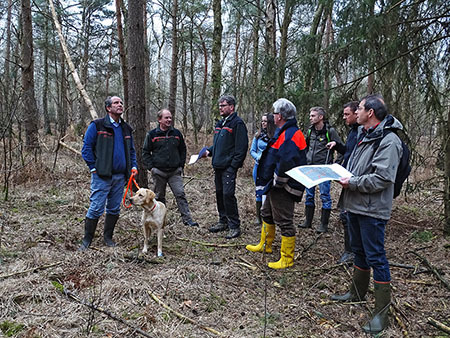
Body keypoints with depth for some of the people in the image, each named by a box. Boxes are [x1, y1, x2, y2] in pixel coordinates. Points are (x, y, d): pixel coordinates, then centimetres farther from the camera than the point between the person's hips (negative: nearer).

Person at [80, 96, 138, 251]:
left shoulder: (126, 128, 13)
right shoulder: (97, 126, -4)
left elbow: (131, 150, 22)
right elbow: (87, 147, -4)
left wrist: (133, 166, 9)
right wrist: (93, 168, -8)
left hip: (120, 176, 6)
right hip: (102, 176, -5)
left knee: (114, 209, 12)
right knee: (96, 208, -5)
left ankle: (108, 236, 26)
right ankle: (87, 239, 9)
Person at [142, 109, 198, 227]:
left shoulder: (177, 133, 7)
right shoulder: (152, 134, 0)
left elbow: (183, 150, 16)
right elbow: (145, 152, 4)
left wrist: (181, 165, 7)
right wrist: (151, 167, -5)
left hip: (175, 172, 1)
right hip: (158, 172, -1)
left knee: (180, 194, -7)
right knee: (159, 197, 9)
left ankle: (187, 219, -6)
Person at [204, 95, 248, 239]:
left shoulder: (237, 123, -10)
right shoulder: (220, 123, 18)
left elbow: (241, 147, -15)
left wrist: (234, 165, -19)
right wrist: (209, 151, 10)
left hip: (229, 167, -9)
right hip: (218, 166, 9)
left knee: (228, 194, -10)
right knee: (220, 193, 14)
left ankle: (234, 226, -1)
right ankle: (223, 221, 27)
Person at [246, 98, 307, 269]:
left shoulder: (290, 136, -23)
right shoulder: (284, 132, 13)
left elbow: (286, 165, -32)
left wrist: (275, 183, -21)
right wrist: (270, 183, 16)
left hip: (283, 189, -11)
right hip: (276, 186, 11)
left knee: (285, 222, 0)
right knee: (267, 214, 25)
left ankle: (287, 259, 13)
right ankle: (265, 244, 44)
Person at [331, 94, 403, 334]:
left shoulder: (388, 141, -18)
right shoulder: (363, 135, 13)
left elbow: (382, 178, -25)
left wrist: (352, 183, -19)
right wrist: (343, 174, 4)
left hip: (372, 210, -9)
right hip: (355, 205, 10)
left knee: (376, 257, -2)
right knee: (359, 251, 22)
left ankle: (381, 313, 9)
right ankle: (357, 292, 40)